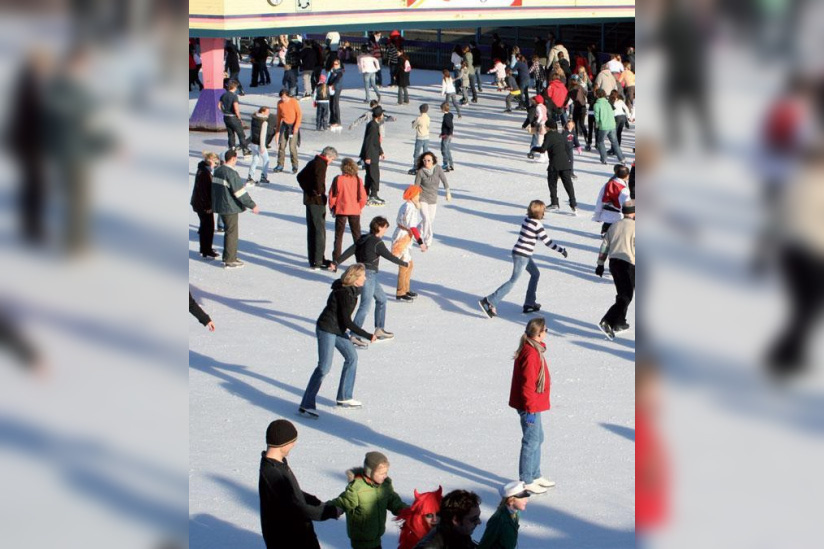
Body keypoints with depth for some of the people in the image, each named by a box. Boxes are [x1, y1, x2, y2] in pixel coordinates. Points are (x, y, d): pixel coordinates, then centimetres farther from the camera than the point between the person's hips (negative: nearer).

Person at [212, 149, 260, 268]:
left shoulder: (217, 171, 7)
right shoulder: (231, 173, -21)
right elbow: (240, 191, -21)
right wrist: (252, 205, -16)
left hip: (220, 206, 9)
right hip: (230, 207, -9)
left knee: (229, 231, 20)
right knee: (232, 232, -1)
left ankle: (227, 257, 26)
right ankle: (230, 261, 3)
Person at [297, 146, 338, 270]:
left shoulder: (312, 163, 13)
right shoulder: (321, 164, -15)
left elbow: (300, 176, 23)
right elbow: (319, 180, -31)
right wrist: (319, 192, -17)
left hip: (309, 199, 10)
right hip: (317, 201, -9)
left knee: (311, 230, 15)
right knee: (319, 231, -6)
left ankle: (313, 259, 22)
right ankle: (318, 261, -6)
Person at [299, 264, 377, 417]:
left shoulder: (351, 290, 4)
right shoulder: (345, 293, -25)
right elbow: (347, 321, -23)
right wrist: (368, 336, -18)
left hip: (338, 330, 10)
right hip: (326, 330, -10)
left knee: (351, 357, 16)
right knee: (324, 367, -11)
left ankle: (344, 397, 27)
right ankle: (306, 405, -9)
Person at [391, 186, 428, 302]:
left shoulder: (405, 206, 12)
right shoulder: (411, 208, -19)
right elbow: (412, 227, -23)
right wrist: (420, 242, -23)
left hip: (404, 239, 11)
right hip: (402, 239, -11)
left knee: (409, 265, 19)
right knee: (404, 266, -7)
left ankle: (405, 289, 28)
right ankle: (400, 293, -4)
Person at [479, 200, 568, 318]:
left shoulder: (527, 219, 5)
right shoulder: (536, 224, -17)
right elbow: (547, 241, -15)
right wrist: (562, 250, -6)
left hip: (524, 255, 9)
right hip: (522, 256, -9)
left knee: (535, 274, 23)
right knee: (514, 280, -7)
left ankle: (529, 303, 26)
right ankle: (489, 301, -12)